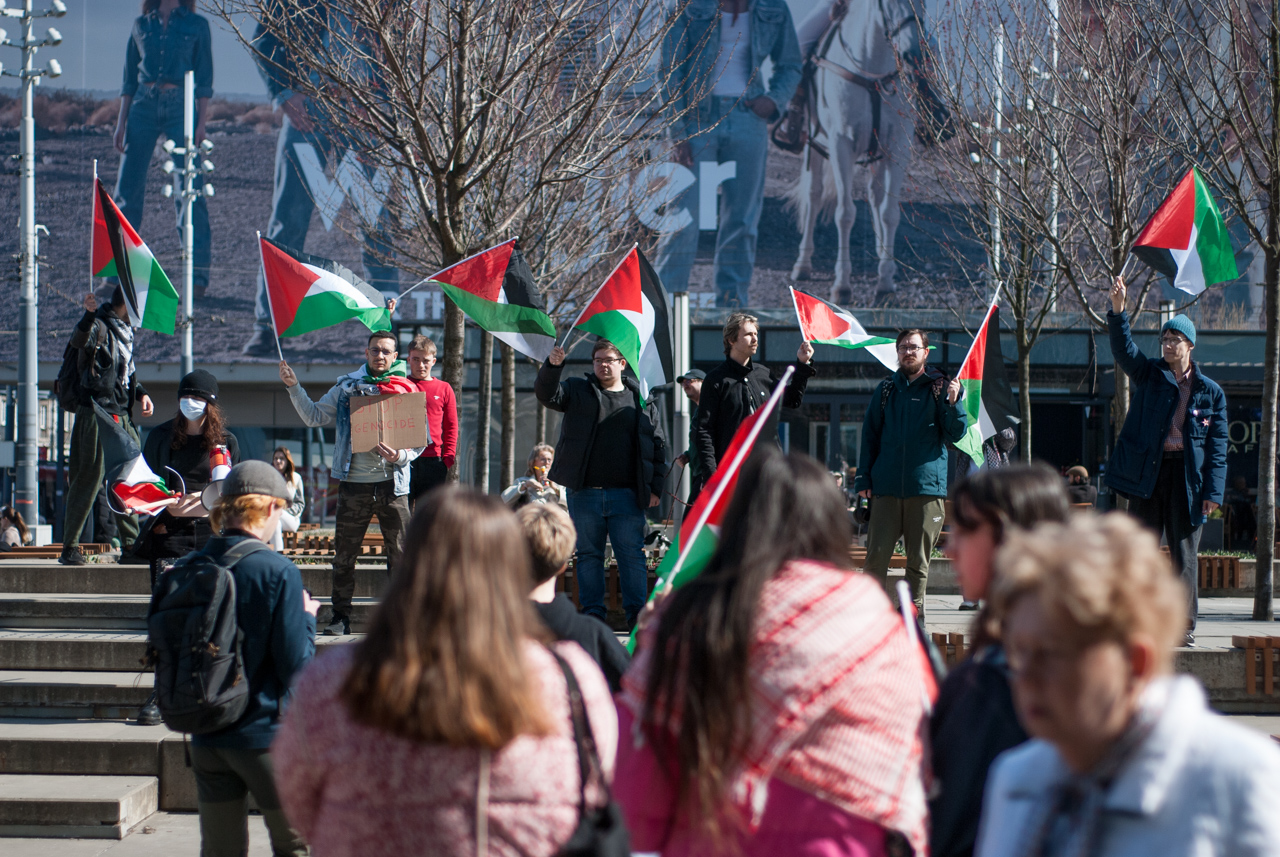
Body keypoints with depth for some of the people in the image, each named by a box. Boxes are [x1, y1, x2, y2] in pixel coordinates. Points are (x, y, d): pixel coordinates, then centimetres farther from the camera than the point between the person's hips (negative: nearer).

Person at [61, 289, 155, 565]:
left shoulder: (126, 330, 17)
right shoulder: (99, 326, -10)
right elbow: (78, 342, -32)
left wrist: (140, 393, 14)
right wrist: (89, 314, -48)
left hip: (122, 417, 9)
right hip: (97, 415, -8)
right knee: (89, 479, -8)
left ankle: (131, 544, 19)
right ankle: (70, 548, -3)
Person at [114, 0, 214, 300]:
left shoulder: (197, 25, 7)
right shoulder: (141, 25, 13)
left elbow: (204, 78, 3)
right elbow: (129, 79, 14)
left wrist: (201, 123, -6)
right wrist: (121, 123, 7)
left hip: (180, 106, -3)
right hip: (143, 105, 3)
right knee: (128, 188, 0)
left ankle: (198, 275, -8)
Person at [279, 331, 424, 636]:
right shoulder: (346, 387, 10)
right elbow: (314, 416, 12)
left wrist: (400, 456, -14)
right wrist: (294, 387, 1)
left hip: (392, 484, -1)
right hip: (354, 482, 1)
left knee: (400, 553, -2)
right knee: (344, 554, 4)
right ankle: (341, 617, 12)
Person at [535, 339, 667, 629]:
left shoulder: (640, 398, 10)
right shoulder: (577, 390, 11)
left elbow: (657, 446, 11)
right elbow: (547, 395, -6)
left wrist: (655, 487, 3)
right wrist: (552, 367, -24)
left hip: (627, 496, -1)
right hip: (584, 493, 1)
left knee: (632, 555, -2)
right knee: (588, 555, 5)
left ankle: (637, 614, 4)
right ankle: (593, 614, 12)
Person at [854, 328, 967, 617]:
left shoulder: (939, 387, 7)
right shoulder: (886, 389, 13)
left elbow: (955, 434, 1)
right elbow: (869, 436, 15)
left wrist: (952, 402, -16)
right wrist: (864, 478, 7)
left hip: (927, 486, -1)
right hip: (887, 486, 2)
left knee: (919, 560, 3)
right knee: (876, 556, -4)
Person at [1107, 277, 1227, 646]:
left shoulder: (1210, 392, 5)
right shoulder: (1148, 374, 7)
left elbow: (1217, 445, 2)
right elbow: (1124, 349, -10)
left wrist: (1213, 491, -6)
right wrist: (1118, 310, -27)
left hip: (1187, 477, -1)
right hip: (1146, 471, 1)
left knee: (1184, 555, 3)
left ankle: (1184, 626, 9)